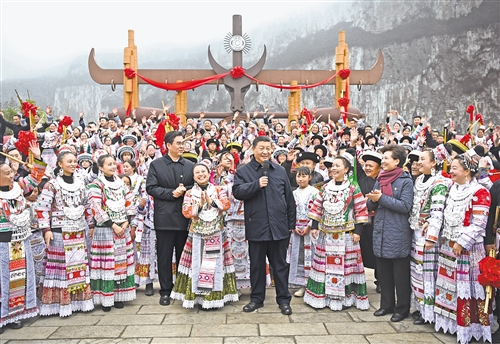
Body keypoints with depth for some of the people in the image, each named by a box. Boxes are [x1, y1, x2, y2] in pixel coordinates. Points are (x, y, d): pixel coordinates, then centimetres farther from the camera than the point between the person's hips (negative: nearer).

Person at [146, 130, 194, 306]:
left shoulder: (189, 165, 10)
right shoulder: (156, 164, 3)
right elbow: (151, 188, -5)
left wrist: (185, 190, -12)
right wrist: (172, 193, -14)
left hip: (184, 216, 2)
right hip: (164, 217, -2)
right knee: (164, 256, 5)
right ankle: (165, 291, 16)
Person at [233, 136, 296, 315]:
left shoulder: (280, 171, 10)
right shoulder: (243, 171, 3)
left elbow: (289, 198, 10)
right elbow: (237, 191, -11)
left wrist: (291, 223, 8)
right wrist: (257, 184, -20)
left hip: (279, 226, 1)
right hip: (256, 227, -1)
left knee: (280, 265, 9)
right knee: (257, 265, 11)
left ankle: (283, 299, 19)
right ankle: (257, 298, 24)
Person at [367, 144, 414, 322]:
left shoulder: (406, 181, -7)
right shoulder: (380, 179, 12)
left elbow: (405, 206, -17)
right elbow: (370, 205, 12)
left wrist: (381, 198, -19)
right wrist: (373, 200, -11)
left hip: (398, 234, -6)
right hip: (380, 232, 6)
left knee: (400, 274, 5)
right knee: (383, 272, 14)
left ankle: (402, 308, 17)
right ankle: (387, 304, 27)